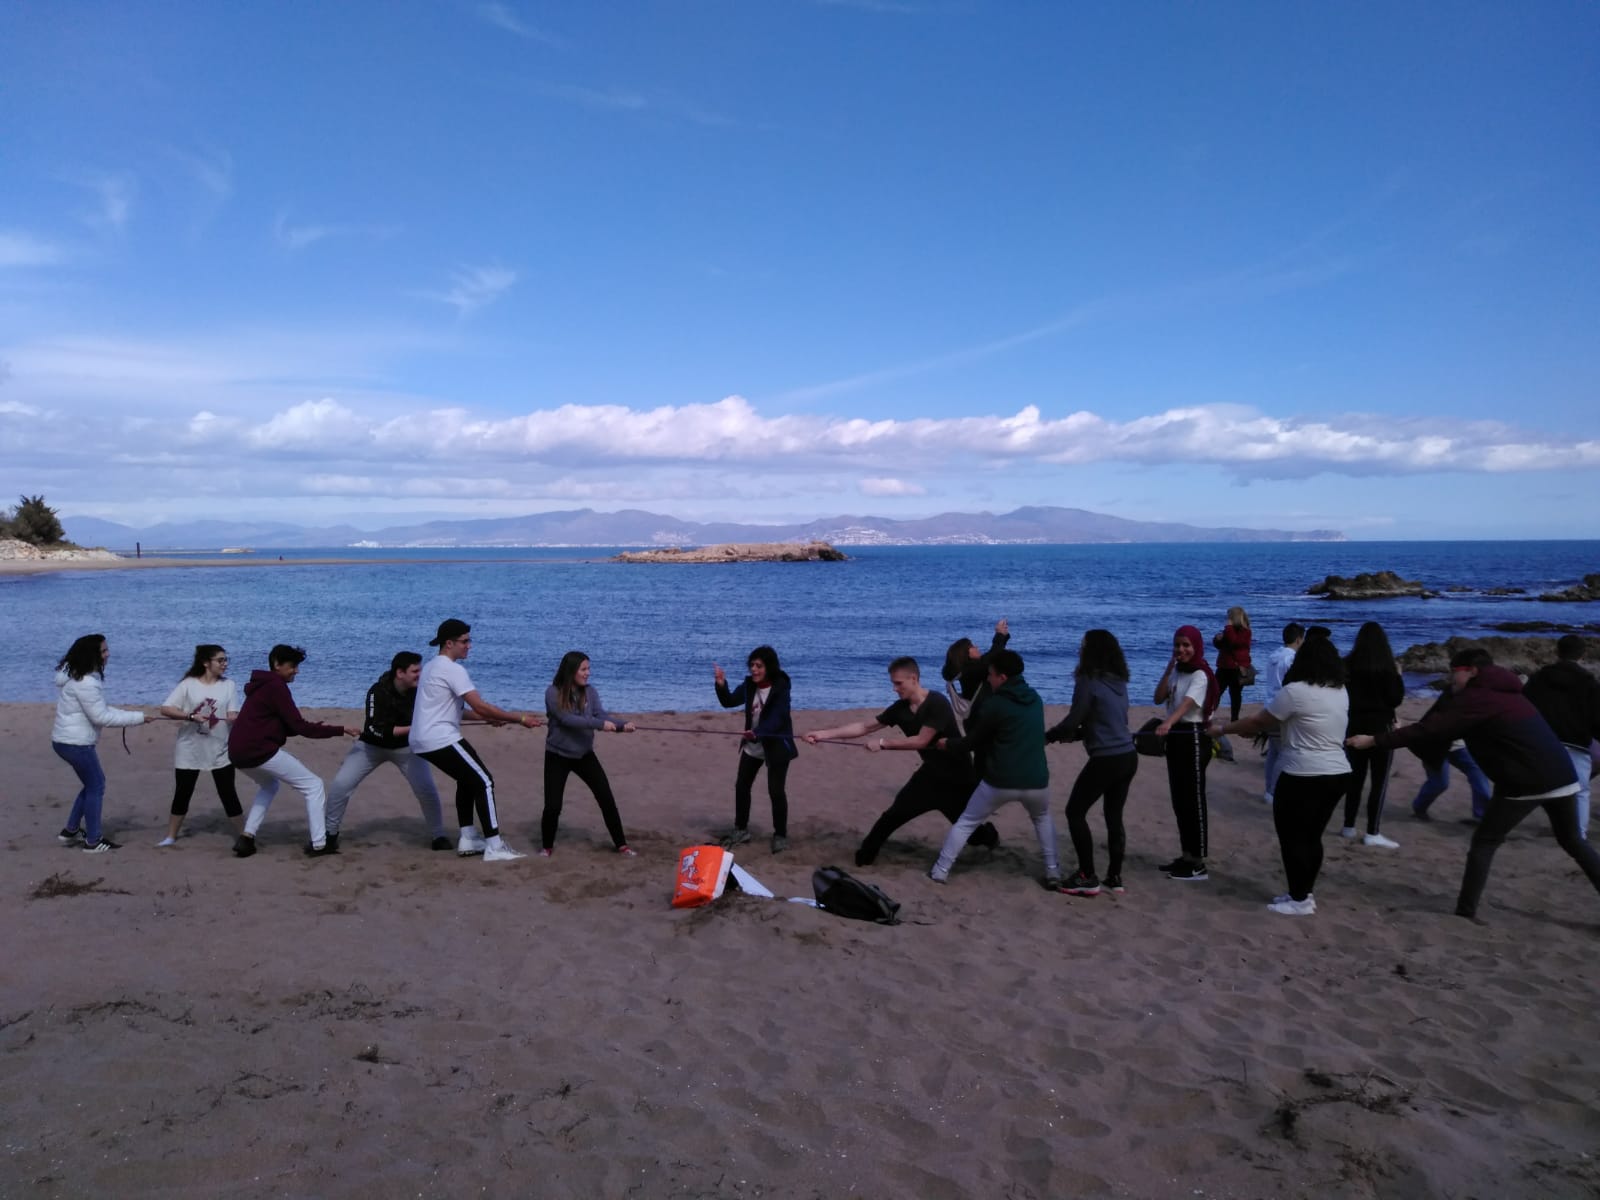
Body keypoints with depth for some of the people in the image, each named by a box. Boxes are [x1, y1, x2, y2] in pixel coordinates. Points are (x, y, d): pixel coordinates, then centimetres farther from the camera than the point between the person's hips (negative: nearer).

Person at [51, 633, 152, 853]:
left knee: (93, 783, 21)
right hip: (76, 743, -10)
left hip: (68, 740, 10)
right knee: (96, 787, 1)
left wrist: (124, 713, 5)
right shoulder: (85, 683, -24)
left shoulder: (80, 676, 9)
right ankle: (93, 841, 9)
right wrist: (137, 717, -18)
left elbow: (97, 709, 15)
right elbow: (101, 717, -22)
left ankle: (71, 831, 29)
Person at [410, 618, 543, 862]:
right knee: (484, 782, -7)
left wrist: (489, 718, 15)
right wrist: (519, 718, -15)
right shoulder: (453, 670, -14)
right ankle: (494, 847, -9)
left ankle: (467, 839, 22)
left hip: (421, 741, 10)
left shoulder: (431, 666, 17)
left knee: (468, 780, 22)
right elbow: (480, 706, -20)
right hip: (441, 740, -10)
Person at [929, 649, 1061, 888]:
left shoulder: (996, 705, -8)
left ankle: (940, 871, 14)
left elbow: (973, 741, 1)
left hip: (1000, 781, -4)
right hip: (1036, 781, 4)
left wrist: (947, 743, 21)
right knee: (1043, 818, 33)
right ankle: (1053, 873, 23)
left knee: (966, 822, 15)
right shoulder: (1035, 699, 10)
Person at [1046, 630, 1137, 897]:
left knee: (1075, 812, 6)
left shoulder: (1088, 681, -12)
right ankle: (1114, 877, 20)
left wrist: (1047, 737, 6)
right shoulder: (1118, 681, 11)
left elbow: (1073, 720, -10)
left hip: (1106, 759, -8)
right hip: (1128, 757, 8)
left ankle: (1088, 878, 5)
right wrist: (1073, 735, 21)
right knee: (1114, 816, 16)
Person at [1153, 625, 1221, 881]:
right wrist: (1168, 669, -8)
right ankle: (1187, 856, 21)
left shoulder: (1200, 675, -15)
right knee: (1179, 800, 12)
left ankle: (1198, 864, 0)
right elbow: (1158, 698, 0)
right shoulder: (1176, 672, 11)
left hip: (1193, 737, -8)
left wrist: (1167, 723, -48)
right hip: (1176, 736, 8)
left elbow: (1187, 703, -32)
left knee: (1193, 800, -5)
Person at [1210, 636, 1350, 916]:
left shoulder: (1295, 691, -15)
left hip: (1304, 777, -8)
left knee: (1292, 837, 4)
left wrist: (1223, 728, 7)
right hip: (1338, 774, 8)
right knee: (1312, 836, 17)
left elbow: (1258, 722, -7)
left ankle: (1300, 900, 10)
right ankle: (1305, 893, 25)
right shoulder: (1341, 693, 9)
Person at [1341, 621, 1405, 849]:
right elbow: (1395, 699, -10)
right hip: (1380, 726, -5)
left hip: (1354, 725, 5)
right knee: (1380, 781, 0)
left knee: (1355, 777, 15)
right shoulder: (1385, 667, -12)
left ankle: (1348, 827, 18)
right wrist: (1398, 676, 3)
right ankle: (1372, 833, -3)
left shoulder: (1347, 664, -1)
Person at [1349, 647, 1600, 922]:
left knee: (1484, 842, 4)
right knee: (1572, 841, 26)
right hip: (1562, 776, 8)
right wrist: (1403, 732, 18)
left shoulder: (1476, 698, -8)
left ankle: (1466, 912, 3)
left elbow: (1427, 730, -15)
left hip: (1525, 783, -8)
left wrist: (1374, 740, -13)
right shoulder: (1501, 692, 20)